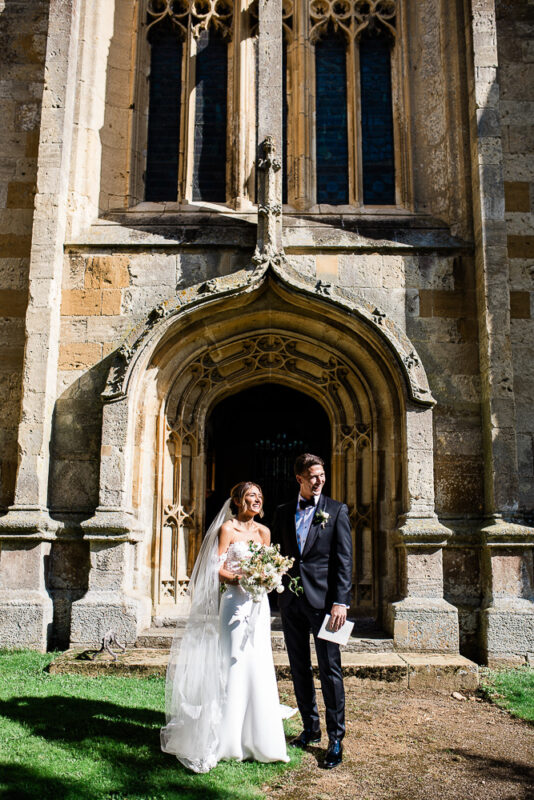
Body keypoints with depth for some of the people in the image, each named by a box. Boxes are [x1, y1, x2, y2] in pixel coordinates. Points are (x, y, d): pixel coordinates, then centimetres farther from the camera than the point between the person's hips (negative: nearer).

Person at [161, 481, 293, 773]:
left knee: (259, 666, 7)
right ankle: (229, 737, 6)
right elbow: (217, 568, -8)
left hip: (258, 603, 5)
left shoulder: (263, 531, 12)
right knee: (233, 664, -6)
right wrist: (239, 579, -23)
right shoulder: (227, 528, -4)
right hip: (234, 601, -5)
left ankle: (257, 735, 19)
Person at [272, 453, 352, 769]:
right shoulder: (283, 512, 10)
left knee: (330, 669, -1)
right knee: (299, 668, 13)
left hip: (323, 598, -4)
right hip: (291, 600, 4)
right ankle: (310, 728, 27)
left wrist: (341, 601, -13)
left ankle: (336, 738, 9)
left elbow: (344, 559, -5)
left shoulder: (337, 510, 0)